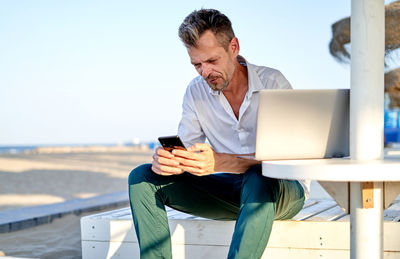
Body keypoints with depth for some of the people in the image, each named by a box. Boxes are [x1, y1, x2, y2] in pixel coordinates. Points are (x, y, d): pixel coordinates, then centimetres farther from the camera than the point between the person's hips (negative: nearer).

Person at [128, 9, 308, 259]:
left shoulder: (273, 83, -13)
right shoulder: (197, 91, 3)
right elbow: (185, 148, 0)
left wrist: (220, 162, -40)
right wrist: (166, 159, -27)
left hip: (284, 190, -4)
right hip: (229, 188, 5)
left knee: (257, 180, -42)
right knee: (143, 177, -11)